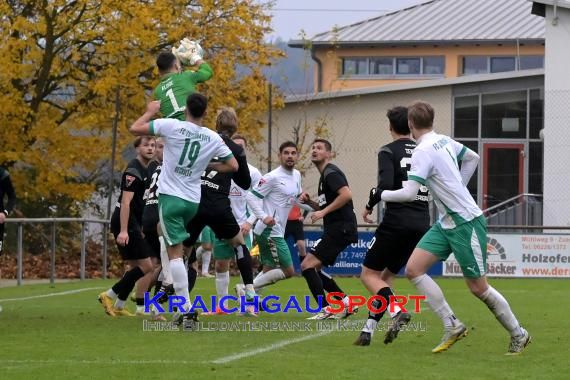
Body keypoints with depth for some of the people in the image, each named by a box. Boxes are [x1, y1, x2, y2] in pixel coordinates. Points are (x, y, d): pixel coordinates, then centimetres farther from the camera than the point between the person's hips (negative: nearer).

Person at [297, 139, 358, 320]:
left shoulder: (331, 172, -9)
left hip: (340, 228, -10)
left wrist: (323, 212, -21)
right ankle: (347, 303, 14)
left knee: (307, 265, -13)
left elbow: (346, 194, -25)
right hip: (334, 229, 10)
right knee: (315, 269, 13)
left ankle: (325, 310, -13)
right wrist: (309, 202, 10)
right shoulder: (324, 176, 22)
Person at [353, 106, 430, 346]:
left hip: (396, 221, -6)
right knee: (387, 276, 16)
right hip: (422, 223, 6)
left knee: (369, 275, 4)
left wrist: (369, 206, -2)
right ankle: (368, 331, 8)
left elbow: (385, 185, -17)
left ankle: (397, 311, -21)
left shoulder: (389, 152, -4)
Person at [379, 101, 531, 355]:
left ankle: (518, 335, 15)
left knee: (478, 288, -1)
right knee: (413, 269, -3)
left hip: (466, 224, -9)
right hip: (446, 224, 9)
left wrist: (383, 195, -6)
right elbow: (473, 158, 24)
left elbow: (409, 193, -24)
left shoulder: (423, 152, -19)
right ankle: (452, 326, -3)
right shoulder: (445, 141, 7)